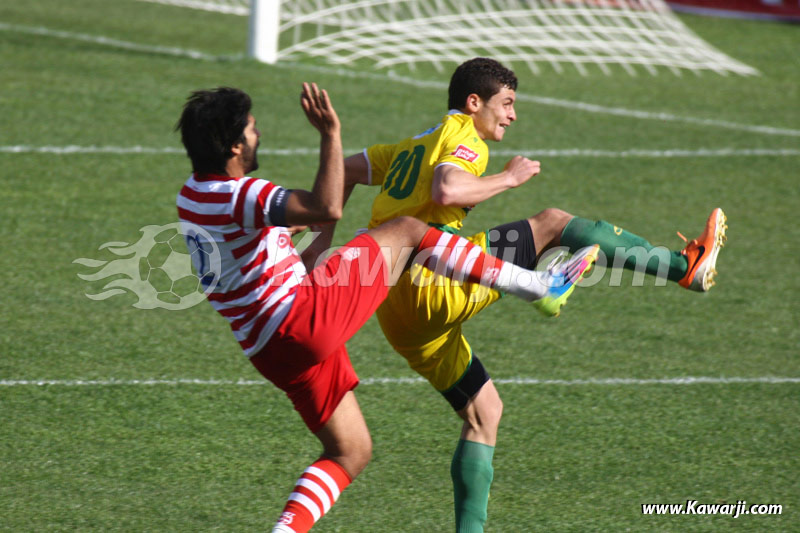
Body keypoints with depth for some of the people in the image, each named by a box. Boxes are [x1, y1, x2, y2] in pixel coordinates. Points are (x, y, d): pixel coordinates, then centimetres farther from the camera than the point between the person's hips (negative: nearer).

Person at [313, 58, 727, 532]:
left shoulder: (413, 145, 27)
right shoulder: (462, 136, 0)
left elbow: (345, 171, 27)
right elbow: (447, 192, -20)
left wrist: (325, 237, 24)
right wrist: (510, 178, -7)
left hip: (399, 314, 9)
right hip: (432, 283, -9)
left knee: (483, 411, 17)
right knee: (552, 224, -8)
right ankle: (686, 266, -12)